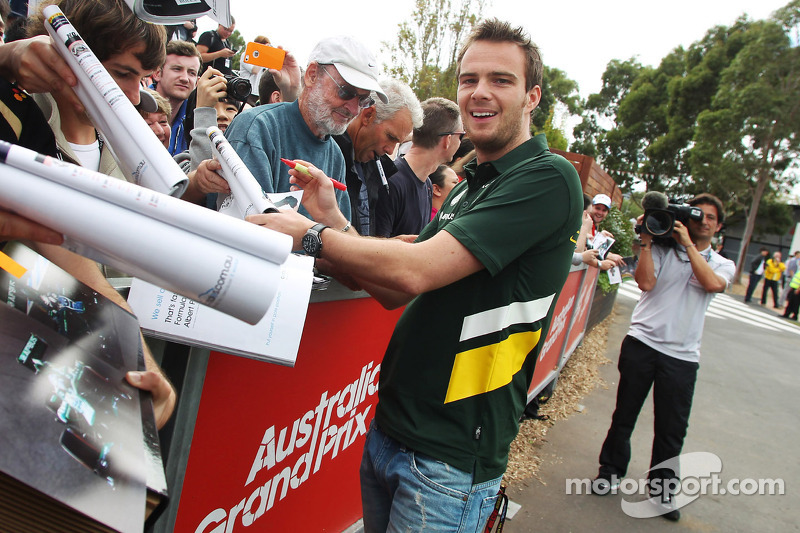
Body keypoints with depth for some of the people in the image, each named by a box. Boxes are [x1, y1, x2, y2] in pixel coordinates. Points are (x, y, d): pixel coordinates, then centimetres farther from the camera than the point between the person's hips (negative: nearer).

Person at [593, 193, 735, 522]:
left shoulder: (722, 265, 12)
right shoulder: (662, 250, 3)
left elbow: (712, 284, -11)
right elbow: (645, 282, -11)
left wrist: (689, 244, -9)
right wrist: (646, 242, -11)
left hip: (682, 355, 2)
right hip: (642, 343, -1)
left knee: (672, 427, 6)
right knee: (625, 413, 8)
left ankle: (662, 488, 26)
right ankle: (611, 472, 28)